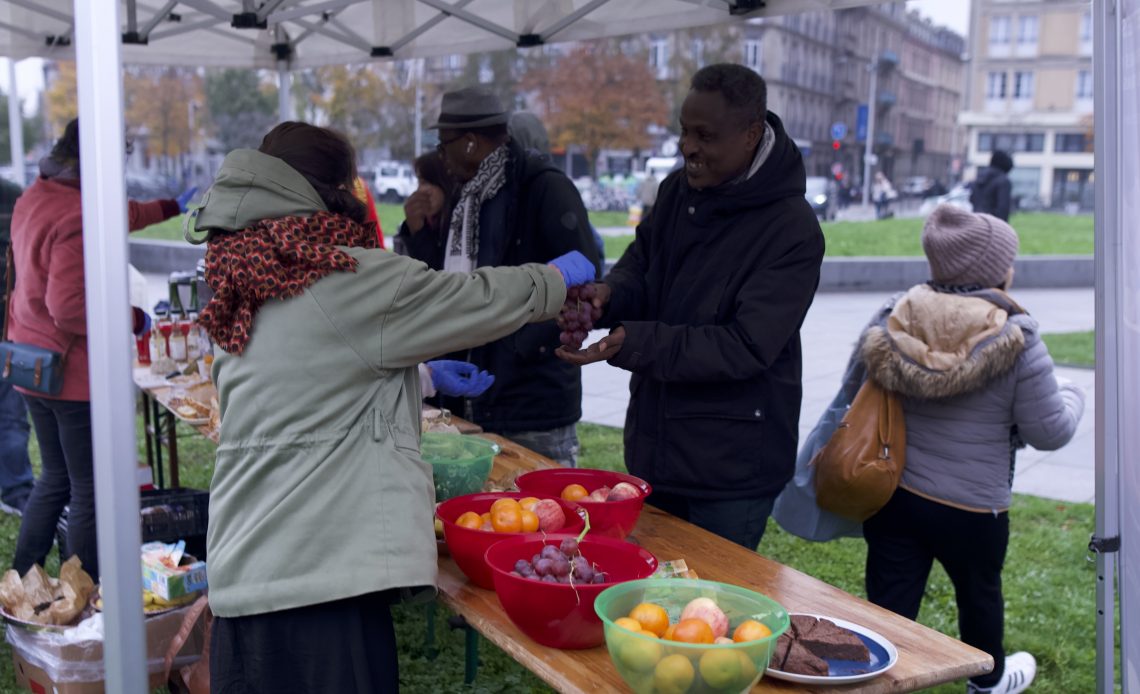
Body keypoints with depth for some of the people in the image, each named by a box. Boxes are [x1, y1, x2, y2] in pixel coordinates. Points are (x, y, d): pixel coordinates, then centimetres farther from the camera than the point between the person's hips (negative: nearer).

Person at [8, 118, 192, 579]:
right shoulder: (79, 217, -23)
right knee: (90, 492, 3)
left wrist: (171, 207, 30)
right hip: (76, 374, -9)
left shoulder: (34, 199, 8)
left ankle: (21, 582, 29)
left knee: (55, 480, 22)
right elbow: (69, 306, -29)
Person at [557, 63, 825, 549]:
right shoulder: (678, 190, 3)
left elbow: (746, 347, -24)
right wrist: (609, 296, -14)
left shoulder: (793, 230, -19)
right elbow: (641, 263, 11)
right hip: (654, 449, 7)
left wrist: (631, 344, -31)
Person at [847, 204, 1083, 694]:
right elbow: (1050, 432, -11)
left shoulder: (893, 317, -6)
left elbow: (854, 389, 6)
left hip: (890, 494, 2)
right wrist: (1072, 397, 11)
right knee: (979, 594, 23)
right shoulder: (1017, 340, -17)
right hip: (971, 508, -2)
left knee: (891, 602, 8)